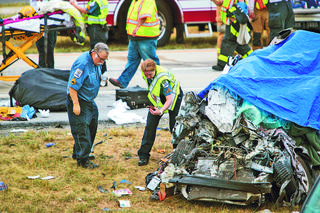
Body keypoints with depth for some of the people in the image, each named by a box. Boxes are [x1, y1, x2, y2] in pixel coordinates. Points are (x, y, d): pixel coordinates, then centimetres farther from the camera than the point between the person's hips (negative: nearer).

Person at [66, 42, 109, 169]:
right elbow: (72, 86, -26)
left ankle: (78, 153, 31)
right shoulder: (83, 64, -26)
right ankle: (82, 160, 0)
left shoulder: (96, 61, 3)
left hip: (89, 101, 10)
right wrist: (76, 105, -27)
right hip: (79, 101, -10)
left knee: (92, 126, 16)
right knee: (81, 130, -6)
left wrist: (102, 78, 1)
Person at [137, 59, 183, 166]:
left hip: (173, 95, -5)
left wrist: (161, 111, -59)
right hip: (157, 97, 5)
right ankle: (143, 155, -1)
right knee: (150, 125, -5)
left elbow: (169, 99, -43)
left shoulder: (163, 79, -40)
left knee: (174, 127, -6)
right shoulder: (145, 71, -21)